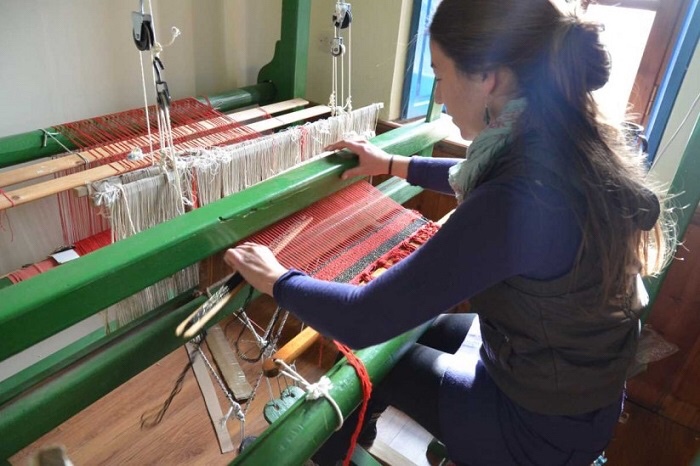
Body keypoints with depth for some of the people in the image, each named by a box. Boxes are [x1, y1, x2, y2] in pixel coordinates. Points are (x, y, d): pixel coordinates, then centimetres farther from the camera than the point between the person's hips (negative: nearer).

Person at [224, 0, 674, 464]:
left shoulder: (518, 202, -38)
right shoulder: (579, 145, -10)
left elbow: (364, 321, -31)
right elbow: (476, 180, 11)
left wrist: (276, 279, -13)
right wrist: (393, 164, 19)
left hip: (540, 428, -7)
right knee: (413, 327, 20)